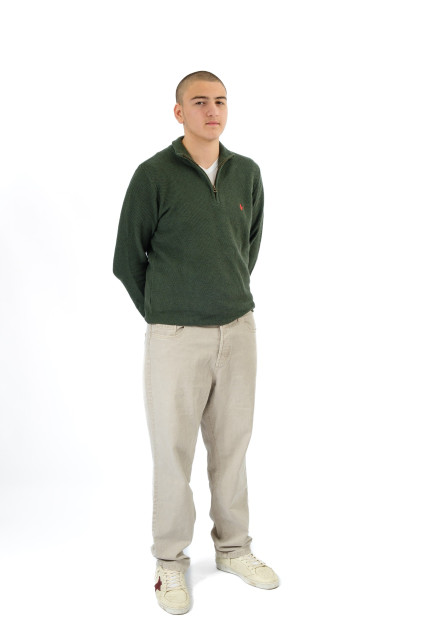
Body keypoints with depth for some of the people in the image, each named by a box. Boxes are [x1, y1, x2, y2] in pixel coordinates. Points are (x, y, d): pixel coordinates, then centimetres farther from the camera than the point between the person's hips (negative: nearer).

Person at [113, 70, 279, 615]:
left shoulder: (247, 173, 4)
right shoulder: (154, 175, -9)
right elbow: (127, 261, -2)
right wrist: (161, 315, 6)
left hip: (239, 329, 4)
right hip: (177, 337, -4)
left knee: (232, 443, 14)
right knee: (174, 449, 6)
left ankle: (233, 546, 32)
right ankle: (170, 560, 24)